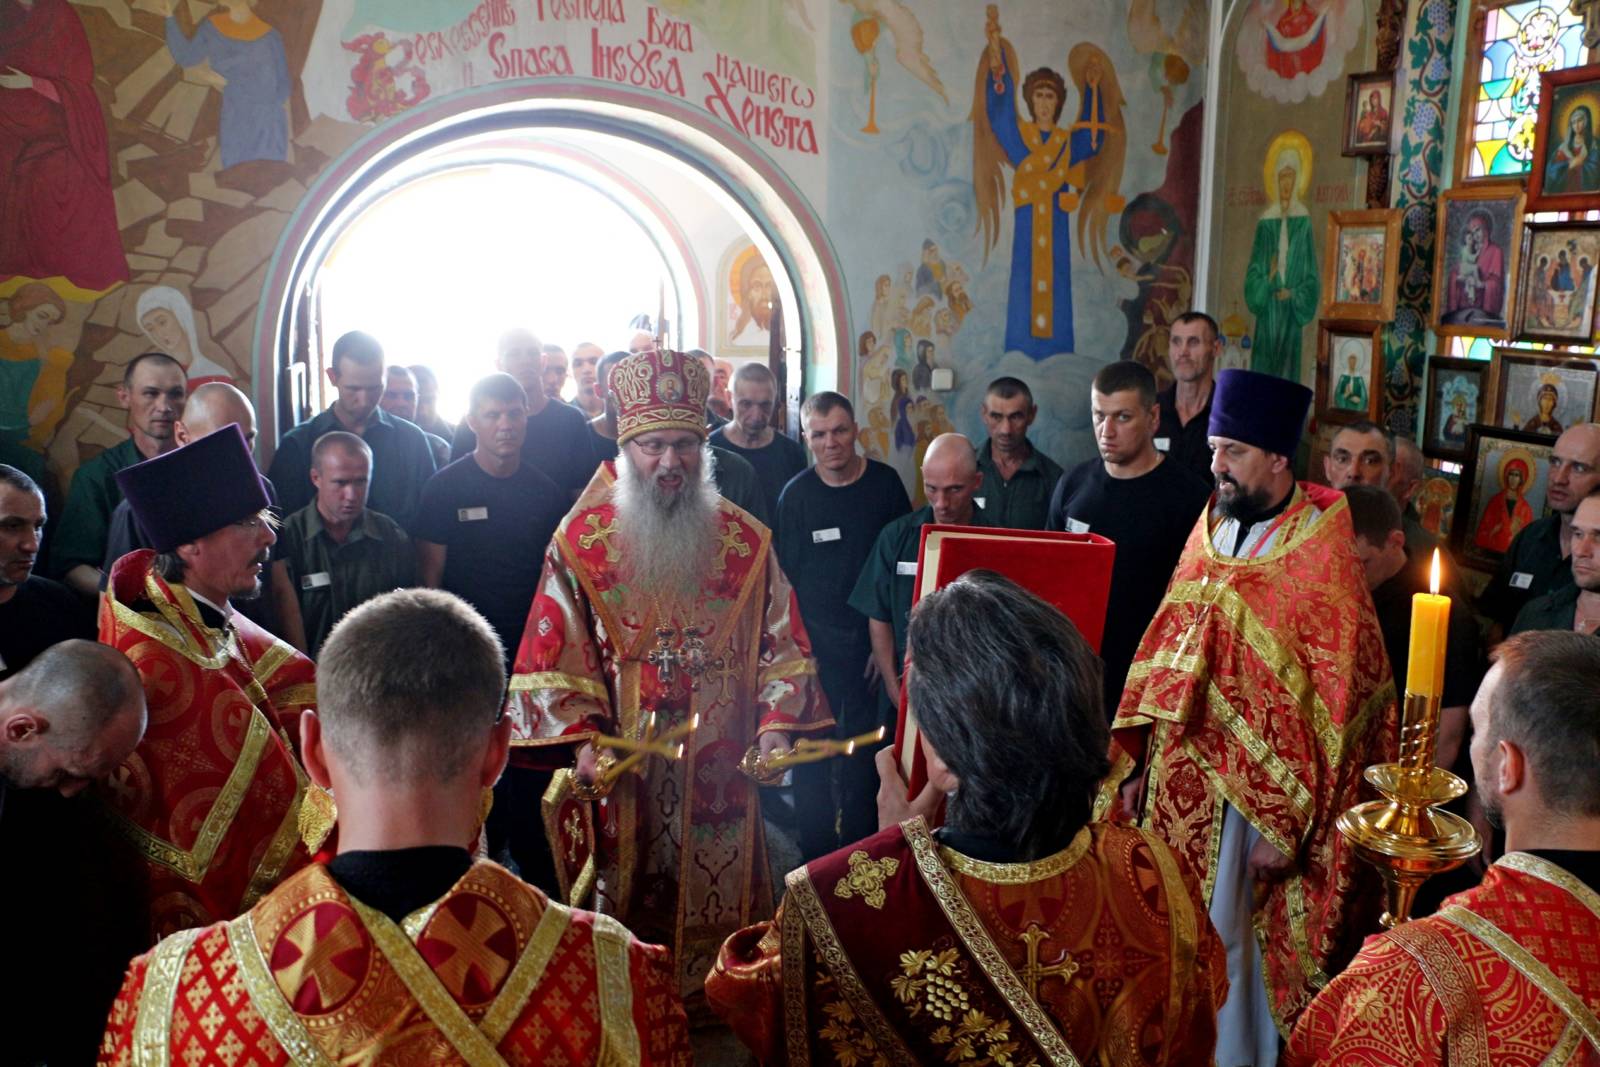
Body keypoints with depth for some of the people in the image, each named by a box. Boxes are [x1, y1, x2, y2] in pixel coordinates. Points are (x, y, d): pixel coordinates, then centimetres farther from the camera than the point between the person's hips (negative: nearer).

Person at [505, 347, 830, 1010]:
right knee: (629, 906, 9)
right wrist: (580, 739, -15)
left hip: (720, 771, 2)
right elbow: (552, 656, -3)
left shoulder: (745, 543, 2)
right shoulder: (581, 543, -4)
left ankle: (713, 1002, 31)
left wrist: (775, 723, -8)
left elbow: (781, 643, 5)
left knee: (719, 902, 11)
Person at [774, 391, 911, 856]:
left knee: (866, 749, 10)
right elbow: (785, 577, 1)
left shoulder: (885, 483, -3)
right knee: (812, 751, 5)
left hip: (871, 642, 1)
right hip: (814, 644, 0)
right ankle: (816, 861, 19)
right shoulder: (796, 494, -3)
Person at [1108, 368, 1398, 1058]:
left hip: (1258, 791, -5)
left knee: (1226, 943, 4)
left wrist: (1284, 824, -13)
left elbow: (1334, 707, -13)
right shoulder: (1211, 530, 5)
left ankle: (1236, 1052, 24)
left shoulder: (1322, 560, -14)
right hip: (1183, 779, 6)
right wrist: (1139, 763, 7)